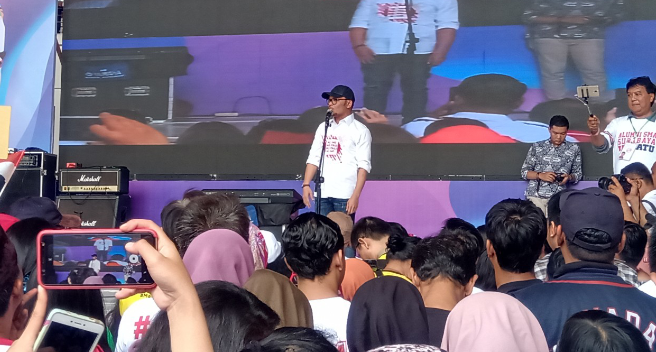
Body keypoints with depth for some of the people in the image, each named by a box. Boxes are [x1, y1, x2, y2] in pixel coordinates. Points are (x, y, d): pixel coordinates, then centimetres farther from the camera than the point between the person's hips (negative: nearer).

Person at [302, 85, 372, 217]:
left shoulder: (360, 131, 0)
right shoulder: (323, 127, 15)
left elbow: (363, 166, -7)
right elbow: (313, 158, 13)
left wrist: (355, 196, -16)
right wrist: (306, 184, 0)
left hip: (345, 196, -4)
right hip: (323, 193, 5)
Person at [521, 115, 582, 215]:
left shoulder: (573, 149, 9)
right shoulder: (537, 147, 8)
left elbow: (578, 174, 14)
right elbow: (524, 172, 9)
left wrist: (569, 177, -8)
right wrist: (540, 175, -9)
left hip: (558, 197, 0)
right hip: (535, 195, 0)